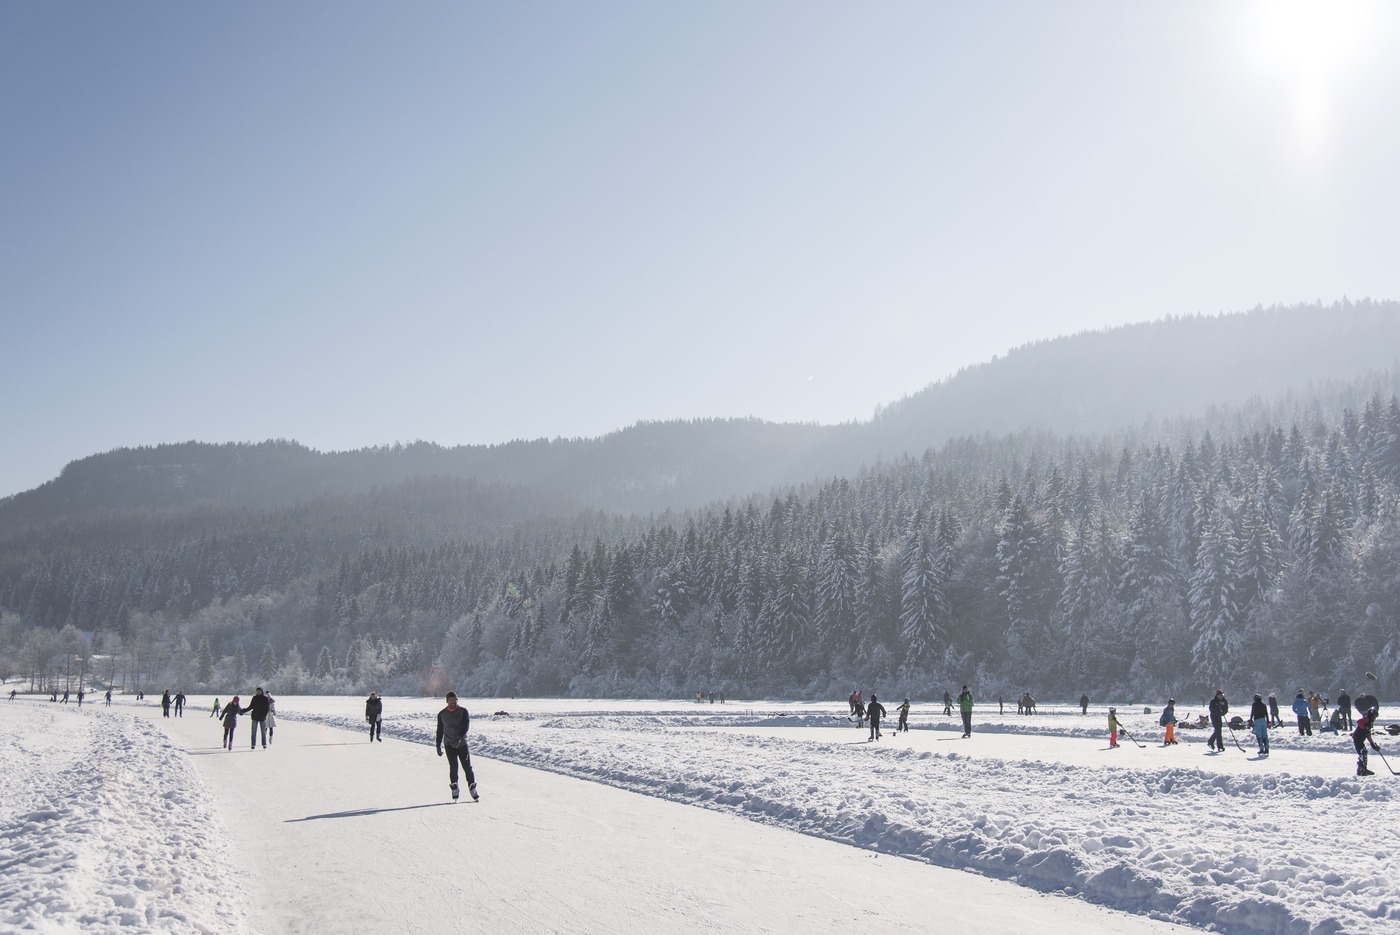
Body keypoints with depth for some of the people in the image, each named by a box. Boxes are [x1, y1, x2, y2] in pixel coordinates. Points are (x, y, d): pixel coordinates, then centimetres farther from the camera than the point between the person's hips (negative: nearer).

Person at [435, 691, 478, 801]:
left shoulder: (463, 711, -1)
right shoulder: (442, 714, 6)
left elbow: (466, 726, -12)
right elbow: (440, 730, 15)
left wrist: (459, 738, -26)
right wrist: (438, 746, 14)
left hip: (462, 743, -1)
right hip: (449, 744, 1)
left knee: (467, 767, -3)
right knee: (453, 767, -12)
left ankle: (473, 790, 6)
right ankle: (454, 790, -6)